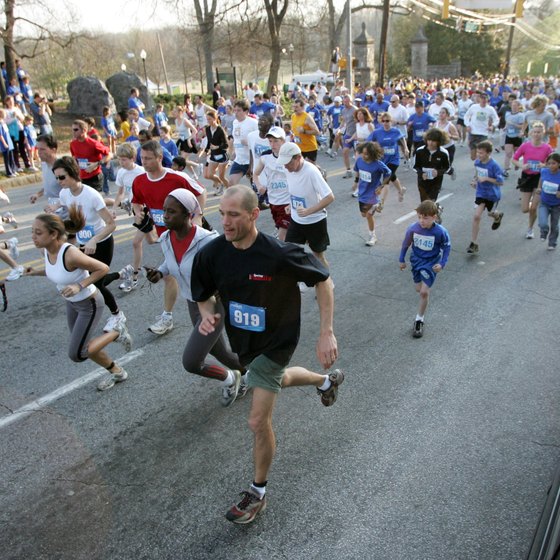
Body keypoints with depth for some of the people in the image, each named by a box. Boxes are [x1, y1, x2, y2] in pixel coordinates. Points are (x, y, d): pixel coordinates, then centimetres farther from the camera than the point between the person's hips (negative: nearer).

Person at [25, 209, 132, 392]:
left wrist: (79, 286, -31)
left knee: (76, 354, -5)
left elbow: (103, 268, -24)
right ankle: (117, 372, 38)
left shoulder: (71, 254, -35)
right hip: (72, 303, 8)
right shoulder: (47, 250, -10)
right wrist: (36, 272, -5)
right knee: (82, 347, 18)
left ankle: (116, 332, 13)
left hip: (90, 305, -8)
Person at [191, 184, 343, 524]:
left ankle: (258, 494, 21)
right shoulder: (212, 254, -16)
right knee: (278, 379, 32)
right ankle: (327, 381, 63)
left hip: (275, 342, -6)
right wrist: (209, 315, -22)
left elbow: (323, 280, -17)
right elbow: (204, 295, 1)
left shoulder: (279, 255, -31)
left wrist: (327, 333, -21)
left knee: (259, 421, -5)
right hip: (243, 341, 7)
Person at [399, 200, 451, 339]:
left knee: (424, 292, -7)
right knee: (419, 289, 16)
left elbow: (446, 247, -6)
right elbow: (406, 244, 0)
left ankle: (419, 320, 9)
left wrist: (442, 263, -15)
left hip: (431, 263, -3)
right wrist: (402, 260, 8)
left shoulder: (441, 232, -24)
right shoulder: (413, 228, -17)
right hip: (416, 260, 3)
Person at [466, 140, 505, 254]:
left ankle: (498, 216, 62)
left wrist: (487, 178, -30)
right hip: (481, 193, 3)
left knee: (491, 213, 20)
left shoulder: (494, 165, -24)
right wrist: (475, 180, 2)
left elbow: (501, 182, -21)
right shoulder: (477, 162, -7)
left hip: (493, 194, -3)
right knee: (476, 216, -9)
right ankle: (474, 243, -4)